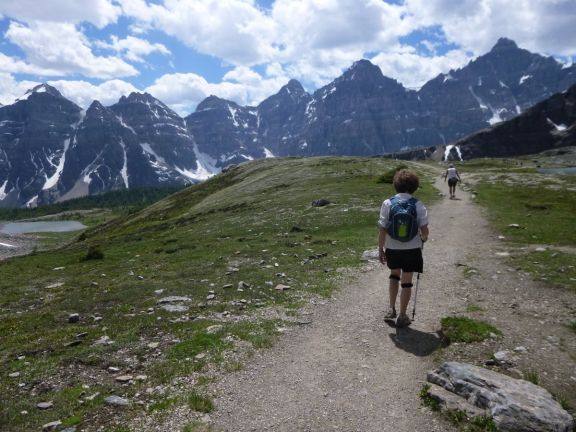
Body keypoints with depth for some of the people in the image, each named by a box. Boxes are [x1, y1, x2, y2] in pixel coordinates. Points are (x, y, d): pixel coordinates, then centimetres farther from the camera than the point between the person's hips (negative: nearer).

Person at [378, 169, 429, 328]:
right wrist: (424, 237, 16)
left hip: (392, 249, 1)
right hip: (412, 249, -1)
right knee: (406, 282, 11)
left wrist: (380, 249, 1)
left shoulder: (387, 203, -8)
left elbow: (382, 230, -8)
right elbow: (424, 229, -7)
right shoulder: (418, 205, -9)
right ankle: (402, 316, 20)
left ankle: (391, 309, 22)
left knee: (394, 275, 25)